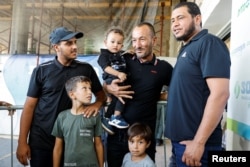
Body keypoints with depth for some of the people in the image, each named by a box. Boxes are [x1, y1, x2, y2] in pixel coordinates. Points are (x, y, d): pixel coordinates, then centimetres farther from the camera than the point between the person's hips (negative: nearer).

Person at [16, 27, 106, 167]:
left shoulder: (86, 69, 0)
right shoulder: (41, 70, -4)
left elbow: (101, 94, 8)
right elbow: (30, 105, -3)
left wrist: (97, 104, -16)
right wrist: (22, 141, -6)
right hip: (41, 139, -1)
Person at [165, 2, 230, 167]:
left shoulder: (209, 43, -12)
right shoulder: (186, 49, 15)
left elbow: (220, 94, -22)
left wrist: (199, 142, -23)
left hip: (194, 142, -8)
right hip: (180, 140, 9)